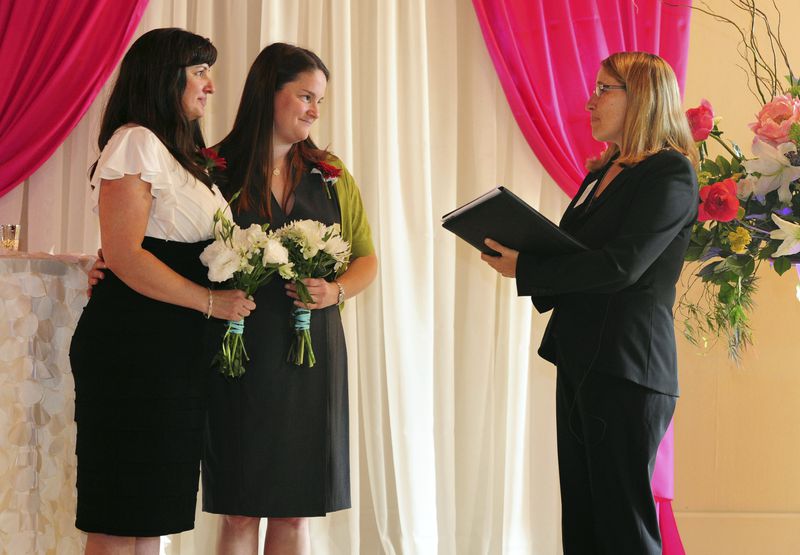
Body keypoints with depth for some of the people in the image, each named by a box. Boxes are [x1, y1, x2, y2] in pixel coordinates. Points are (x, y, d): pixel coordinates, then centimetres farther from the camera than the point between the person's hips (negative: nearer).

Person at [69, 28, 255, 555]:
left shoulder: (182, 154, 21)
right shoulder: (136, 143, -9)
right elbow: (124, 256, -18)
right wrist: (212, 302, -15)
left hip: (177, 351, 9)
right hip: (134, 347, -9)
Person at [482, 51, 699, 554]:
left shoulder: (670, 173, -10)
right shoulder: (605, 172, 18)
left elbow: (621, 266, -20)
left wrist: (525, 269, -15)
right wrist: (517, 255, 1)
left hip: (626, 369, -9)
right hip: (580, 362, 9)